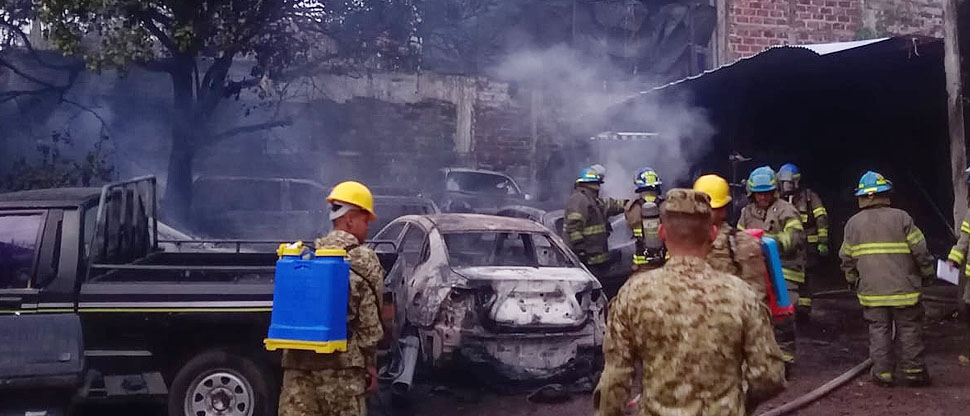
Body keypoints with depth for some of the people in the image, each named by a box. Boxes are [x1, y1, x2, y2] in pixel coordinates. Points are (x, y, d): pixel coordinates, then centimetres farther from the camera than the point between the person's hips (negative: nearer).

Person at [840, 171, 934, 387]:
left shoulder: (853, 223, 2)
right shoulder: (901, 218, -6)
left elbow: (846, 258, 7)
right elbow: (920, 250, -4)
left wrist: (852, 281, 21)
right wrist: (927, 272, 11)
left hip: (872, 290, 2)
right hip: (903, 288, -2)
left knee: (878, 330, 8)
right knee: (909, 329, 8)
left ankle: (882, 372, 9)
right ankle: (913, 371, 13)